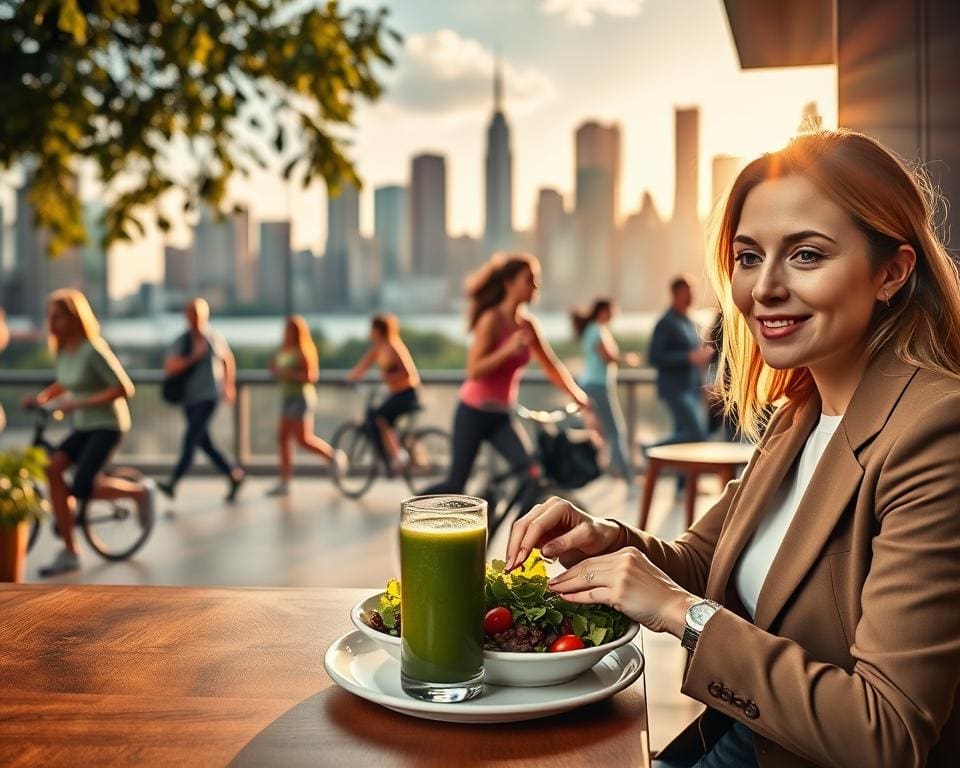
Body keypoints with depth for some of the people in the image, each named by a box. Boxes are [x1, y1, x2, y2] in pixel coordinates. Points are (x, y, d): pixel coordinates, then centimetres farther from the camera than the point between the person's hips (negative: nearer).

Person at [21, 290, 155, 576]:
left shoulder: (93, 350, -17)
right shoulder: (62, 350, 6)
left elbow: (124, 388, -21)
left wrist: (78, 403, -23)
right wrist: (41, 397, 3)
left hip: (108, 425, -7)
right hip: (83, 427, 7)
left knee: (81, 489, -20)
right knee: (52, 467, -17)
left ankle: (140, 491, 9)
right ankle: (69, 552, -10)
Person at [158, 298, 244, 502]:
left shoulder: (215, 339, 0)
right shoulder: (181, 341, 1)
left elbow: (229, 361, 17)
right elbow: (169, 368, -11)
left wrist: (229, 385, 15)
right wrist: (193, 357, -20)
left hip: (208, 397, -4)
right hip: (189, 398, 4)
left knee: (190, 438, -15)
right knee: (204, 442, 10)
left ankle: (172, 483, -18)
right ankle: (234, 474, 25)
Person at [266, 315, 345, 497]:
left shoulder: (303, 351, -13)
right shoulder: (285, 350, 13)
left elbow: (311, 375, -20)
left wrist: (287, 373, -22)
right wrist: (276, 369, 2)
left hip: (302, 397, -9)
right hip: (288, 397, 9)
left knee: (303, 438, -9)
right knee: (282, 438, 4)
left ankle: (334, 456, 14)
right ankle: (284, 483, 7)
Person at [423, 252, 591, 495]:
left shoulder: (528, 324, 2)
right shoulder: (492, 319, -16)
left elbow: (552, 365, 7)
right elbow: (474, 370, -22)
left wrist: (578, 396, -2)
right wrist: (508, 349, -33)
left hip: (501, 416, 6)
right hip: (473, 413, -6)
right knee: (456, 483, 1)